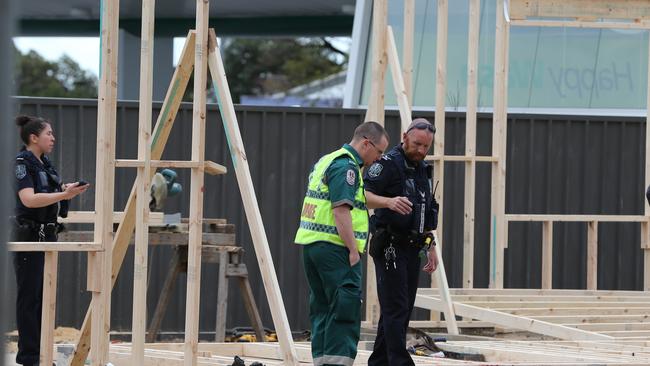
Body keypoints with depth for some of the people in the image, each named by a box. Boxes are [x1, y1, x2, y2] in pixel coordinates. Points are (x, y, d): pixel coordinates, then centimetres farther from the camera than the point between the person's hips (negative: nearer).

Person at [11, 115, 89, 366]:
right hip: (29, 234, -9)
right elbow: (29, 199, -25)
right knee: (30, 296, -4)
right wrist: (63, 194, -29)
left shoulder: (44, 163, 13)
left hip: (47, 234, 9)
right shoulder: (22, 163, -13)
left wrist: (67, 189, 7)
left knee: (44, 295, 10)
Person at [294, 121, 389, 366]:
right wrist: (354, 250, -19)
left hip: (311, 243, 10)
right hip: (333, 246, -10)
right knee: (346, 308, -11)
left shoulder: (327, 161, 20)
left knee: (322, 307, 12)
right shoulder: (346, 166, -11)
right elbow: (341, 210, -20)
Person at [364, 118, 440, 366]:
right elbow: (363, 195, -23)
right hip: (390, 247, -9)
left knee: (403, 310, 10)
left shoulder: (422, 169, 16)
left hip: (412, 249, 9)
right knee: (396, 308, -12)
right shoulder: (388, 164, -10)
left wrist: (430, 248, 21)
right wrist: (389, 201, -41)